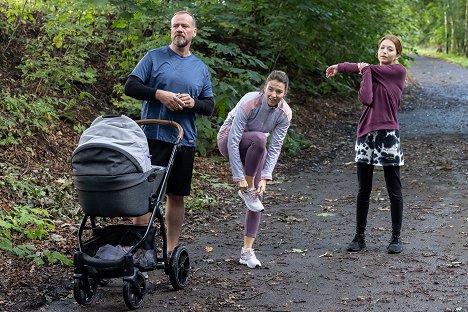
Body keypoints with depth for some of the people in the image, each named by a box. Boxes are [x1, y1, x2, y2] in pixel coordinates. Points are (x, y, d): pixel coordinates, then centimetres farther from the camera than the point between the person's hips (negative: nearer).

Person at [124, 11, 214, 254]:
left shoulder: (201, 68, 13)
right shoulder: (154, 57, 4)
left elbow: (210, 106, 12)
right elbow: (130, 87, -2)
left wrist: (193, 103, -9)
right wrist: (159, 94, -17)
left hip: (185, 141, 3)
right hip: (154, 136, -3)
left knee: (176, 195, 8)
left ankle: (172, 249, 17)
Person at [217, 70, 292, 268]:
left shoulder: (285, 113, -18)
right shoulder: (250, 103, -32)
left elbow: (274, 148, -15)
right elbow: (233, 141, -31)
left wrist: (264, 178, -24)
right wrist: (239, 177, -31)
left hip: (254, 148, 5)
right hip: (228, 141, -5)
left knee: (257, 195, -8)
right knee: (259, 138, -37)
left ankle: (247, 251, -1)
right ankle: (247, 190, -20)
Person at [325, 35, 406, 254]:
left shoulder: (399, 71, -2)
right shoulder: (370, 72, 11)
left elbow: (368, 68, -6)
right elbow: (365, 98, -8)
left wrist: (341, 67, 4)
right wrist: (365, 72, -9)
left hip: (388, 135, -4)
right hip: (365, 135, 5)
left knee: (394, 191, 3)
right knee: (363, 190, 9)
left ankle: (396, 238, 13)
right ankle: (359, 237, 16)